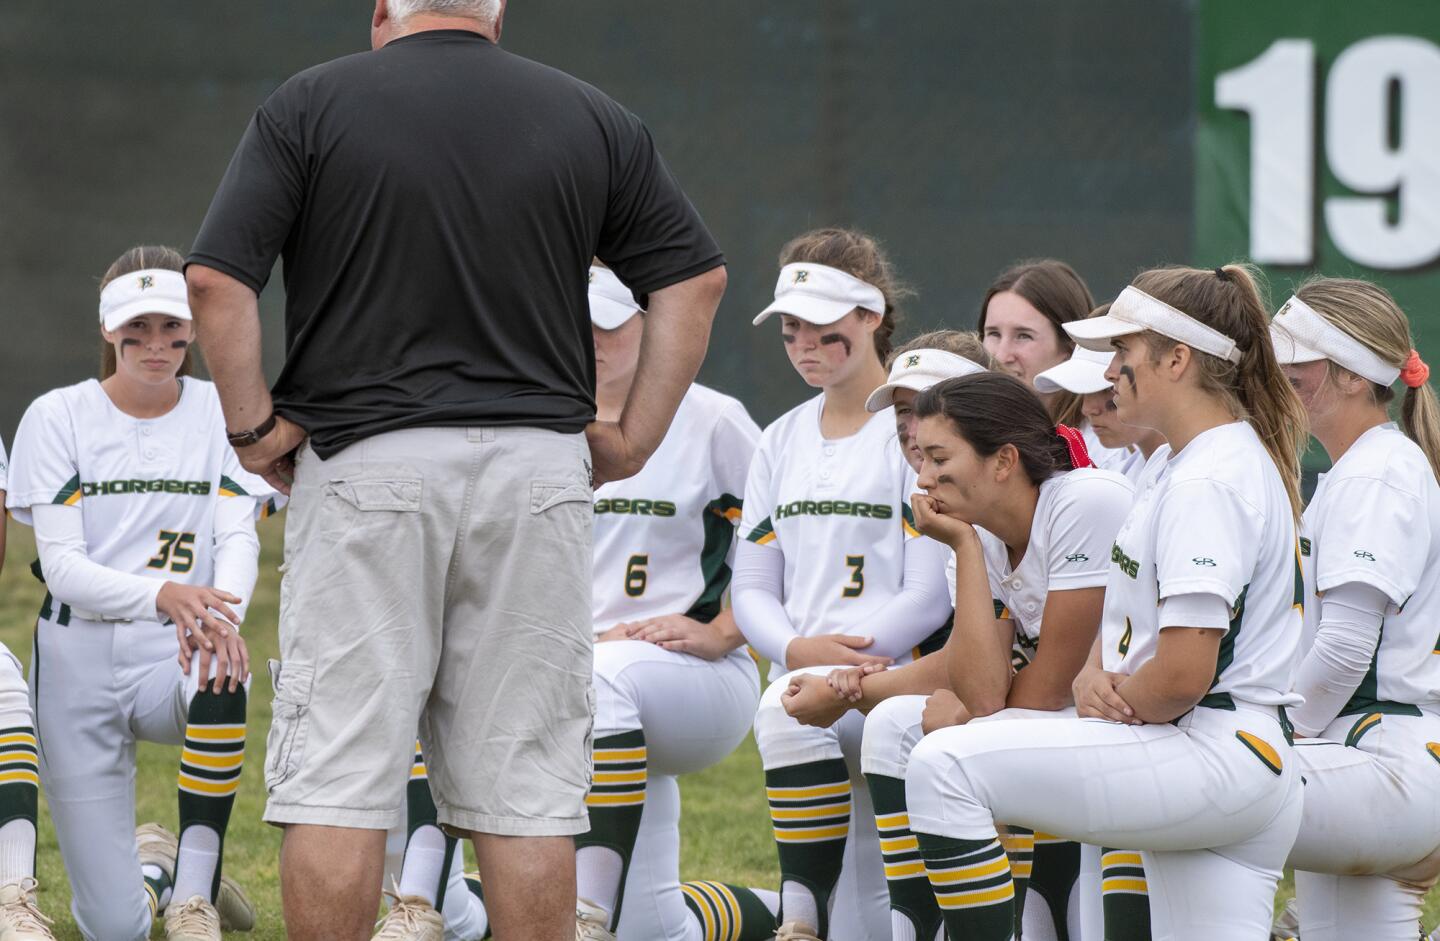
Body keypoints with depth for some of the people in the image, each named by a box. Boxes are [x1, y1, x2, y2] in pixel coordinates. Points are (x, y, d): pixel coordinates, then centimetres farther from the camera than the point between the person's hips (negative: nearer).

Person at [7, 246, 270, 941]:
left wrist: (219, 614, -30)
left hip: (175, 655, 1)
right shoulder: (58, 417, -2)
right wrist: (163, 597, -30)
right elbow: (62, 566, -11)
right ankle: (151, 862, 34)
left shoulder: (219, 411, 3)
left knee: (220, 681, -40)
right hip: (80, 659, -1)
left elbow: (238, 538, -6)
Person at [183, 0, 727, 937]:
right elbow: (696, 277, 7)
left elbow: (217, 280, -8)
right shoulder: (592, 120, 8)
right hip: (538, 469, 2)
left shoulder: (310, 106, 1)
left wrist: (253, 423, 0)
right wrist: (635, 438, 8)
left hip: (363, 464, -2)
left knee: (339, 772, -1)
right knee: (527, 782, 5)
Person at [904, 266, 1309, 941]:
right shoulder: (1187, 467, 20)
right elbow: (1125, 621, 25)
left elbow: (1182, 676, -21)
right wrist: (1091, 678, 3)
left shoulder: (1208, 481, -13)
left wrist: (1115, 706, -2)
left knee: (944, 765, -16)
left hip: (1210, 758, -11)